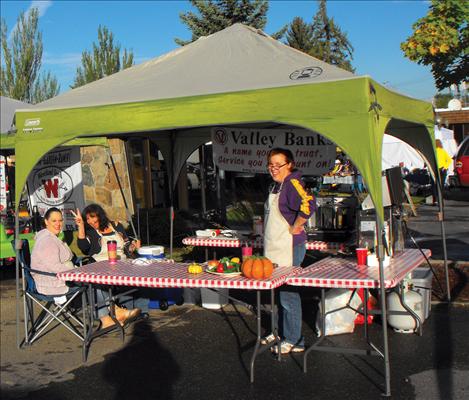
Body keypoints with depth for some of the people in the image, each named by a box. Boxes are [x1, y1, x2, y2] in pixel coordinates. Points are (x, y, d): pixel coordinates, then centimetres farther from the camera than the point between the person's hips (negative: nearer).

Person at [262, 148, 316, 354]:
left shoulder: (292, 183, -16)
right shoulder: (276, 185, 14)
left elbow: (308, 204, -33)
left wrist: (295, 227, -21)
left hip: (289, 247, -10)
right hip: (275, 247, 10)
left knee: (288, 293, -3)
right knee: (278, 291, 17)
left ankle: (294, 340, 7)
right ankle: (281, 331, 31)